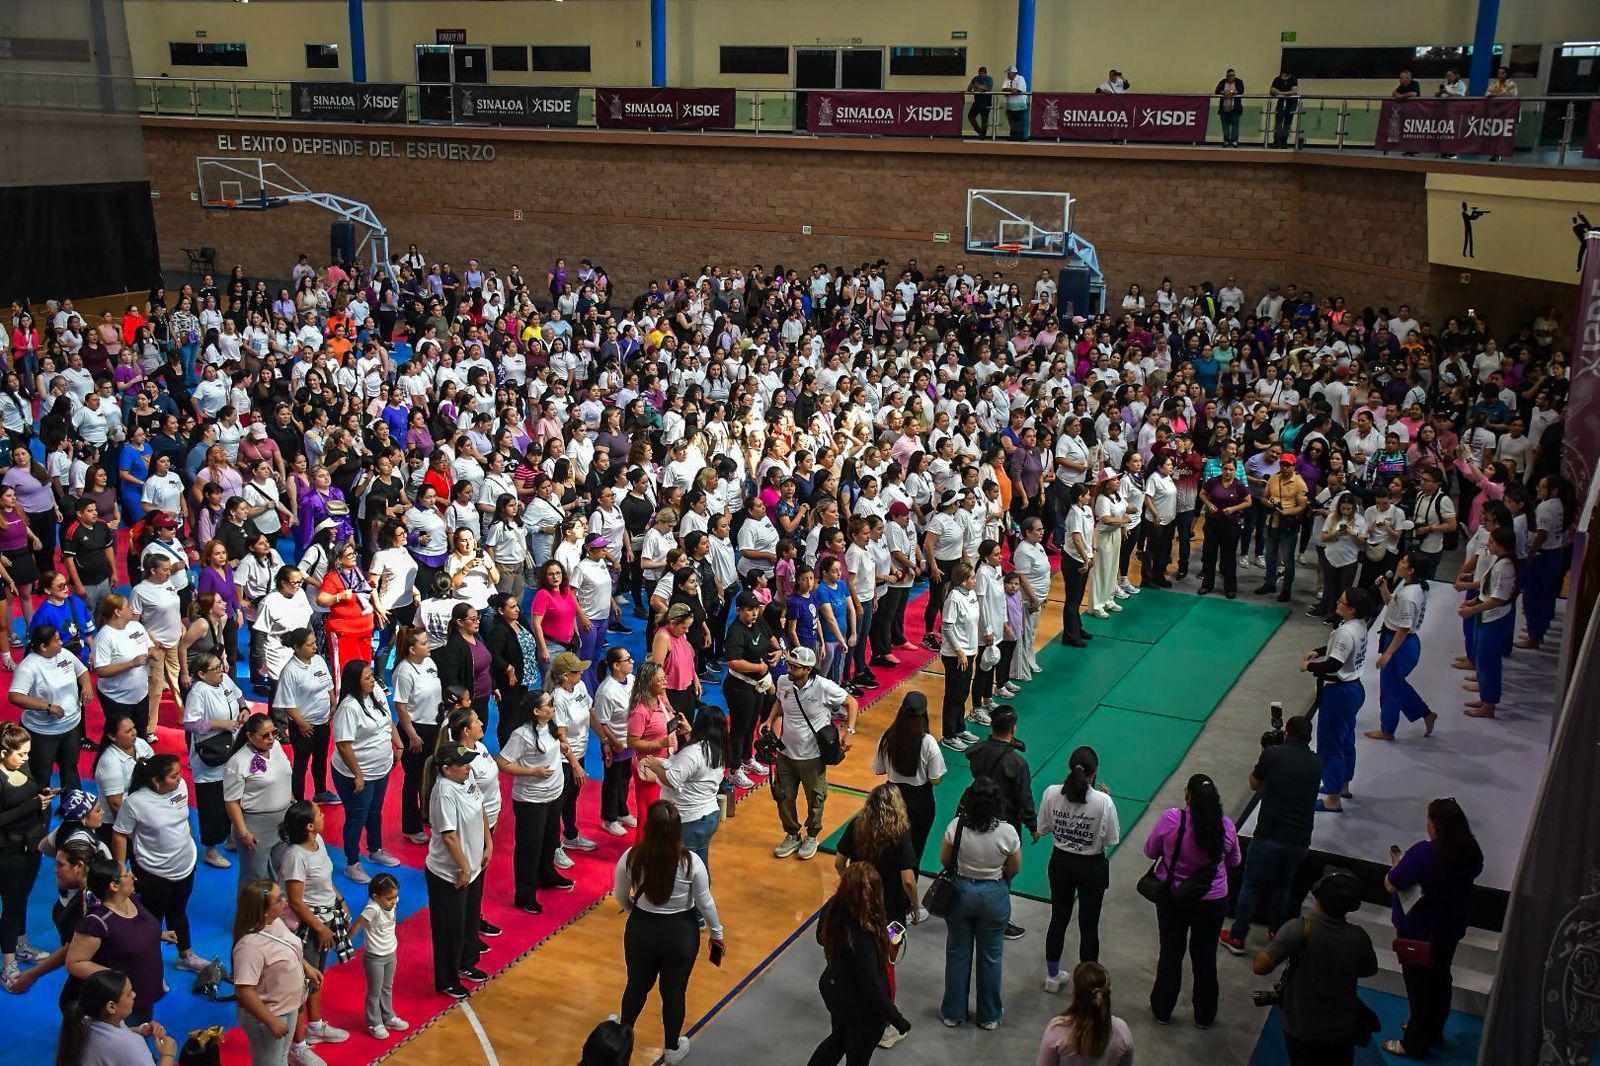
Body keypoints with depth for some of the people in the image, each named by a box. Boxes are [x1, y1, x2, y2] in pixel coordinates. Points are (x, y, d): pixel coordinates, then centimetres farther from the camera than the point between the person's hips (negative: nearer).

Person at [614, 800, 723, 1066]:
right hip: (681, 933, -1)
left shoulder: (631, 858, -19)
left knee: (637, 985, 26)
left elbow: (620, 897, -3)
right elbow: (705, 903, -11)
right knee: (674, 992, 19)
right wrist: (717, 933, 6)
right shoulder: (691, 862, -23)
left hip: (641, 930, 1)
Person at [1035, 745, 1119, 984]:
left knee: (1058, 920, 20)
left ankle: (1052, 977, 35)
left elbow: (1043, 829, -4)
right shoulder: (1103, 802, -23)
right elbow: (1111, 840, -11)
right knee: (1089, 926, 14)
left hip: (1060, 863, 3)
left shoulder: (1052, 794, -15)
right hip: (1092, 868, -3)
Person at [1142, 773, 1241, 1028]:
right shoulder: (1226, 825, -17)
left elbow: (1150, 852, -8)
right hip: (1213, 901, 1)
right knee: (1205, 957, 20)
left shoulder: (1170, 819, -23)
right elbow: (1234, 862, 1)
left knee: (1170, 954, 18)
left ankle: (1162, 1010, 35)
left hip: (1172, 899, -1)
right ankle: (1205, 1016, 36)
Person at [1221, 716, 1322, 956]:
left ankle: (1237, 938, 19)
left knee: (1251, 885, 11)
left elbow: (1254, 785, 8)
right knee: (1283, 886, 24)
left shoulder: (1273, 753, -6)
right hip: (1299, 840, 3)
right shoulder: (1317, 763, 4)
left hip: (1268, 835, -3)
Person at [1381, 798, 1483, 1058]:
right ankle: (1433, 1031, 42)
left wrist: (1398, 864, -5)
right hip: (1451, 930, 7)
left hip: (1418, 932, -7)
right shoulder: (1471, 852, -9)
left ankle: (1415, 1044, 22)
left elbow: (1392, 884, -27)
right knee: (1440, 979, 23)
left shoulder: (1423, 853, -31)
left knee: (1418, 984, 8)